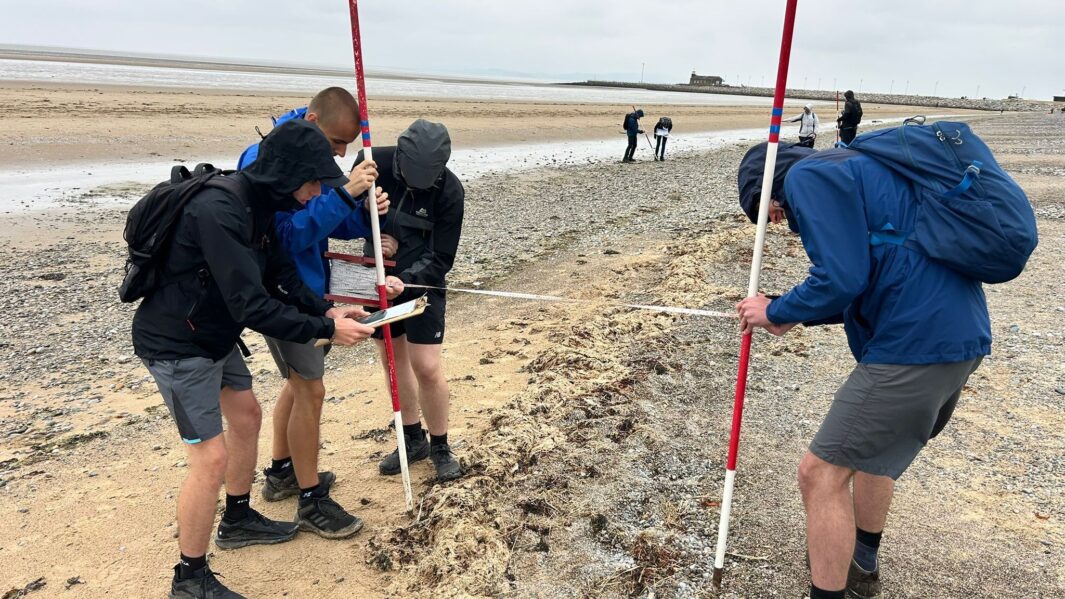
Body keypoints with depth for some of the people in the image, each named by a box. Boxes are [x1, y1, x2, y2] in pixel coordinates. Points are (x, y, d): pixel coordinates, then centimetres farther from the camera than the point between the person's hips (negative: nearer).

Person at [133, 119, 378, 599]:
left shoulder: (259, 203, -1)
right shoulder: (219, 211, -31)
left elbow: (280, 273, 4)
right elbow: (251, 306, -33)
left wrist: (325, 311, -9)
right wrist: (325, 331, -27)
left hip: (215, 337, 10)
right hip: (176, 346, -10)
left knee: (246, 416, 20)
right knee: (211, 458, -6)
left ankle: (238, 520, 42)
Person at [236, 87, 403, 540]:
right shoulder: (264, 159, -21)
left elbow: (333, 225, 8)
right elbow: (291, 235, -28)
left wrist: (366, 212, -12)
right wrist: (345, 193, -32)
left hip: (308, 289, 9)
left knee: (299, 382, 19)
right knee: (310, 391, -4)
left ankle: (281, 473, 38)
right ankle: (312, 503, 12)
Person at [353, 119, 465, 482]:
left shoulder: (449, 191, -21)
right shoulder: (373, 163, -14)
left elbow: (441, 259, -17)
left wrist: (405, 279, -32)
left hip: (422, 283, -3)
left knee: (426, 367, -7)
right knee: (393, 358, 12)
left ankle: (440, 446, 16)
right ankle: (413, 438, 31)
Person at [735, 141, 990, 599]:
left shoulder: (806, 176, -7)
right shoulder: (852, 170, 24)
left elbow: (842, 277, -19)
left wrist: (776, 312, -2)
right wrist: (796, 315, 17)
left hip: (915, 345, -11)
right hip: (962, 336, 11)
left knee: (822, 473, -2)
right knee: (872, 452, 28)